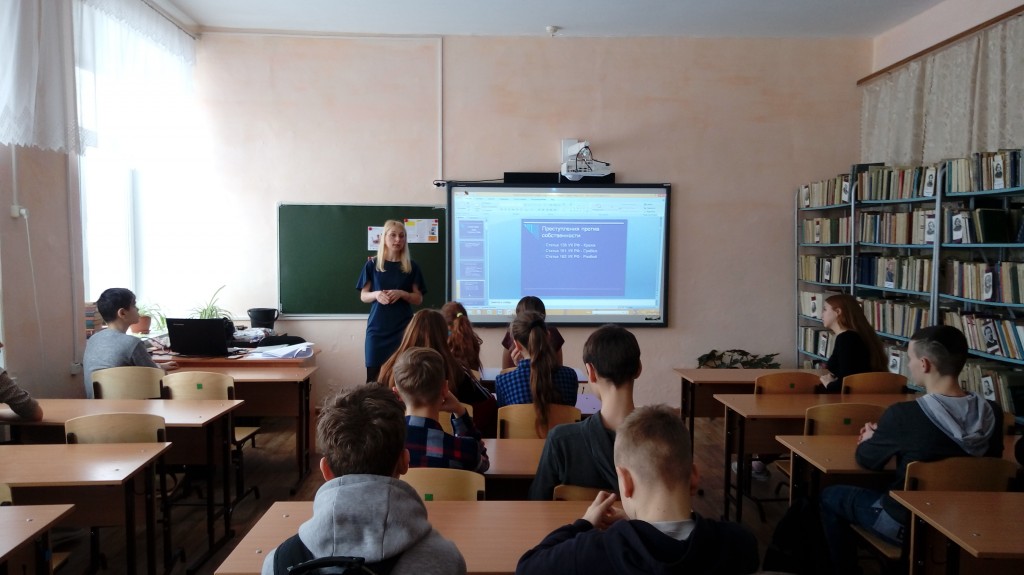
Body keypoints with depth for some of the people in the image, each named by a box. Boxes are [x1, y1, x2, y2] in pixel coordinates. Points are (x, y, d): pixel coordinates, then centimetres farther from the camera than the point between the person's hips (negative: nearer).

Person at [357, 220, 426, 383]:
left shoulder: (411, 266, 4)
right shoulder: (372, 264, 3)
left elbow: (418, 299, 6)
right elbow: (363, 296, 6)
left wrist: (401, 293, -13)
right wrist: (376, 294, -15)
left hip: (403, 328, 0)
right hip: (377, 328, 0)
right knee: (374, 374, -4)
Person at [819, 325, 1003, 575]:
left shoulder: (903, 414, -27)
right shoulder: (992, 413, -10)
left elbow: (867, 460, -10)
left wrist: (870, 439, 12)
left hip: (907, 525, -6)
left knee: (829, 496, 17)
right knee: (883, 486, 31)